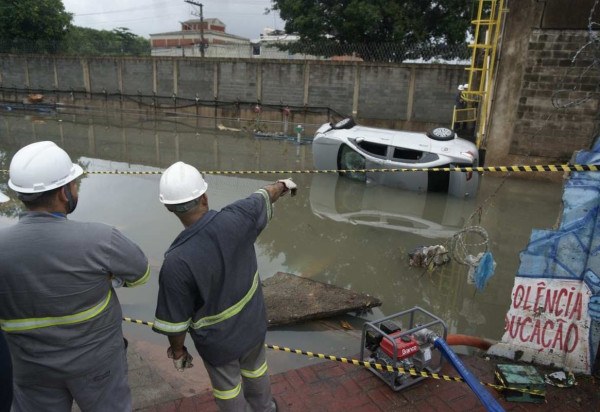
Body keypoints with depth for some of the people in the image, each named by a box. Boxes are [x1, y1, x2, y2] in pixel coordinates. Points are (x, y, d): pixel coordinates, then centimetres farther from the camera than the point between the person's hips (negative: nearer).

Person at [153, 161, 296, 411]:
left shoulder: (176, 262, -34)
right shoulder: (236, 218, -26)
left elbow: (175, 320, -21)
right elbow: (262, 198, -2)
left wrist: (177, 351, 1)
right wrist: (282, 185, 20)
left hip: (218, 339, -4)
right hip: (252, 323, 5)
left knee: (227, 386, 25)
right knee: (255, 368, 33)